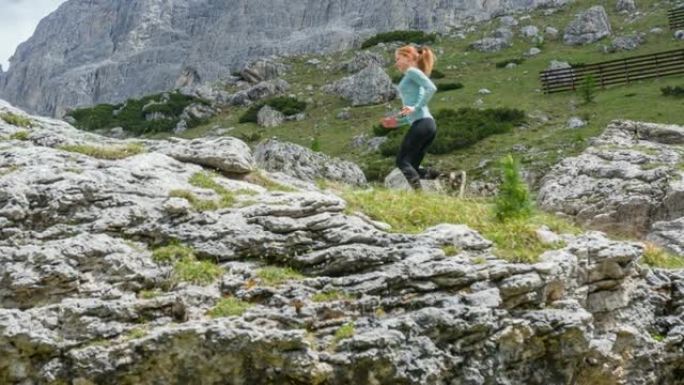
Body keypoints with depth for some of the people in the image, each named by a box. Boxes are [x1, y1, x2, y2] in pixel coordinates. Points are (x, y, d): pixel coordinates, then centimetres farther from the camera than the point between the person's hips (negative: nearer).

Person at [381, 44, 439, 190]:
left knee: (402, 161, -7)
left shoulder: (412, 71, 3)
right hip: (427, 123, 9)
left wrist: (415, 107, -18)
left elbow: (431, 88, -15)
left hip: (422, 123, -9)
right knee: (412, 166, 7)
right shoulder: (412, 78, 28)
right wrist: (398, 122, 19)